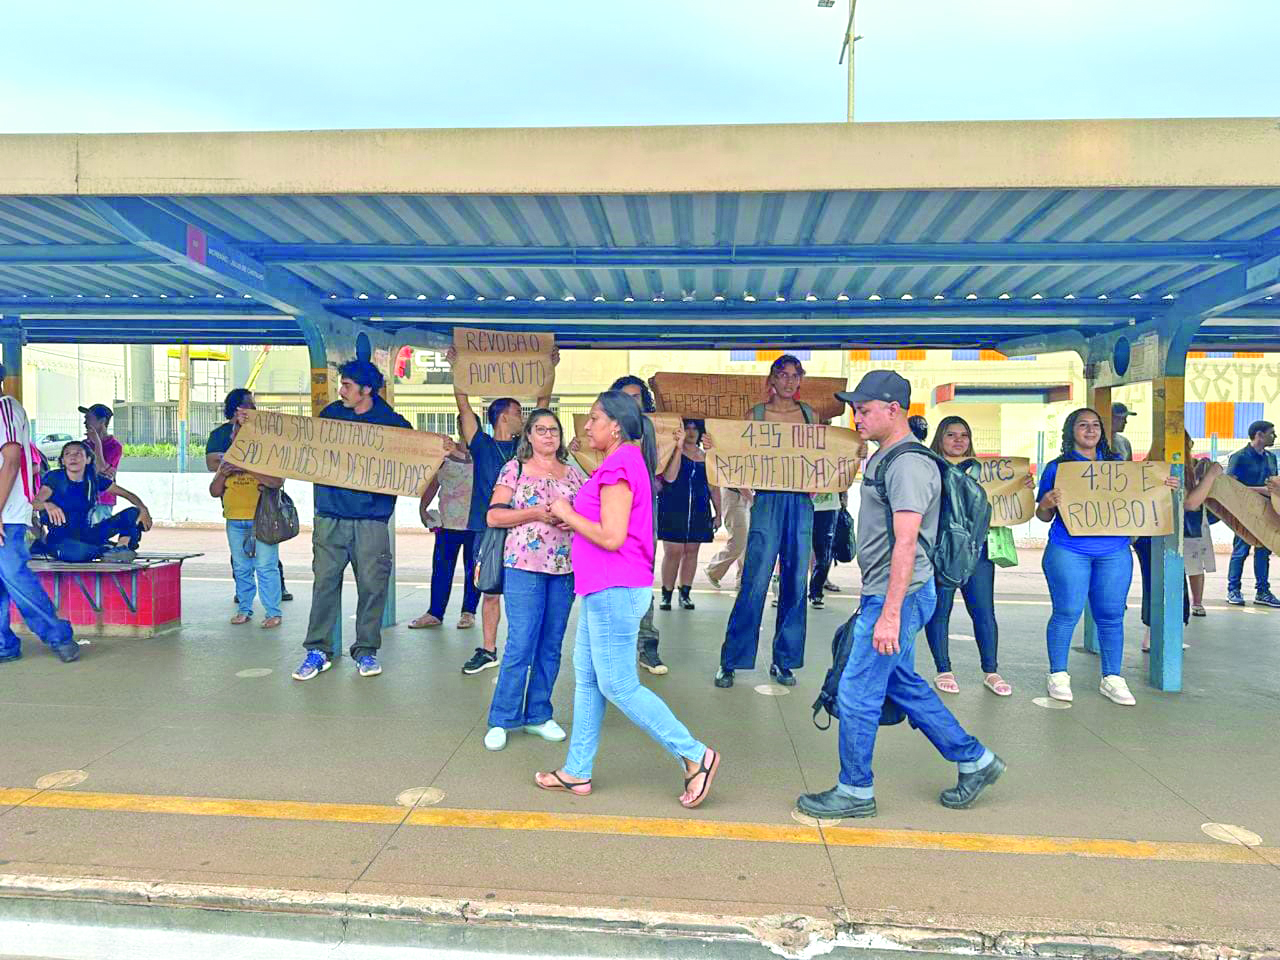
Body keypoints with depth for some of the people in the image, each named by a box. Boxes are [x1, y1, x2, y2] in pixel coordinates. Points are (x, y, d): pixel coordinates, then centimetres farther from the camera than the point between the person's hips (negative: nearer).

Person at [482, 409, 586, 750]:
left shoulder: (573, 472, 13)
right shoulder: (514, 469, 3)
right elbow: (493, 516, -3)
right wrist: (537, 513, -14)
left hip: (565, 568, 4)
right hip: (524, 566, -4)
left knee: (551, 646, 8)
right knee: (521, 645, -7)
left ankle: (538, 715, 21)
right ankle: (501, 719, 6)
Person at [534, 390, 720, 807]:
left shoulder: (618, 467, -16)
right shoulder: (626, 463, 16)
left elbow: (611, 537, -22)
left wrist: (567, 514, -9)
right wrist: (573, 520, 10)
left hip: (614, 590, -11)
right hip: (605, 589, 11)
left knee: (618, 686, -4)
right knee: (586, 679, 14)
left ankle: (695, 755, 5)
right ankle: (577, 772, 23)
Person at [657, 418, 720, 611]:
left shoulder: (706, 456, 11)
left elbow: (713, 486, 15)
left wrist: (717, 513, 12)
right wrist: (677, 449, -19)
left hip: (699, 511, 4)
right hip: (673, 509, -4)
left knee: (691, 551, 6)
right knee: (673, 551, -6)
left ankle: (685, 593, 15)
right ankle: (666, 594, 4)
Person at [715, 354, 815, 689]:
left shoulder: (809, 414, 13)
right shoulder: (757, 414, 4)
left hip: (802, 503, 3)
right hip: (768, 501, -3)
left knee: (795, 583, 6)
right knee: (755, 583, -6)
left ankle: (784, 661, 17)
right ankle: (730, 661, 5)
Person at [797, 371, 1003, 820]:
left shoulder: (909, 464, -18)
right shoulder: (883, 458, 14)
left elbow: (905, 544, -24)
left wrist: (889, 614, -27)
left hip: (899, 596, -10)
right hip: (882, 594, 10)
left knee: (856, 694, -1)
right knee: (902, 685, 20)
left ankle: (855, 791, 16)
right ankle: (974, 760, 32)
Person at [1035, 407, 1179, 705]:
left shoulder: (1117, 463, 13)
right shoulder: (1057, 467, 4)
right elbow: (1043, 516, 4)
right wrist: (1046, 505, -18)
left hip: (1114, 552, 3)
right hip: (1069, 551, -3)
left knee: (1112, 615, 5)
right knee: (1067, 613, -1)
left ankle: (1111, 678, 16)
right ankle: (1058, 675, 12)